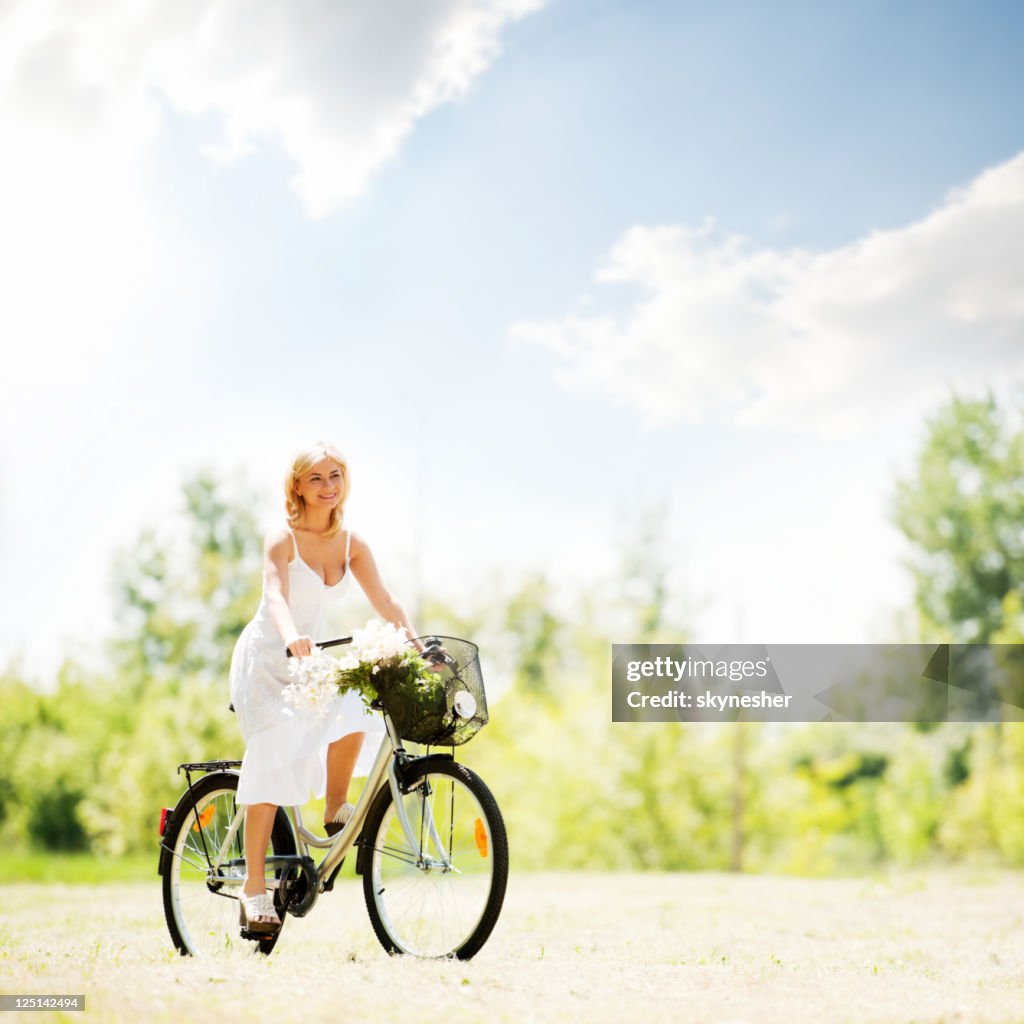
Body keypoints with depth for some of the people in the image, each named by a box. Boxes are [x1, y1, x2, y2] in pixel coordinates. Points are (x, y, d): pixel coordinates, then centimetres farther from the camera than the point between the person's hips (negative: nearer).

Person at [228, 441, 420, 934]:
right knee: (272, 762, -15)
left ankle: (335, 811, -3)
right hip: (265, 658, -4)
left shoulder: (351, 543, 0)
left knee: (354, 713, -26)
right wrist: (291, 637, -52)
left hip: (310, 659, 4)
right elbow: (276, 596, -32)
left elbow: (385, 603, -4)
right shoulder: (282, 539, -15)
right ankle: (254, 888, -10)